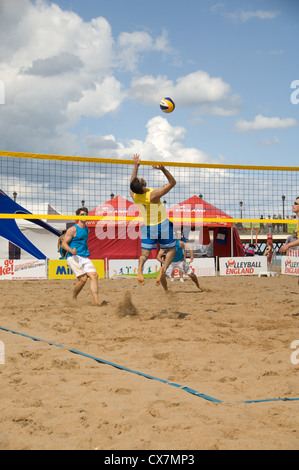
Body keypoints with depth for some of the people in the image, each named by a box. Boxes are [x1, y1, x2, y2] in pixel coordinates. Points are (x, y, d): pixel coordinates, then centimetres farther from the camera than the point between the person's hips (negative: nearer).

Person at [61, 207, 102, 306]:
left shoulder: (86, 229, 18)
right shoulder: (73, 229, -5)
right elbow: (63, 244, -8)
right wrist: (71, 250, -26)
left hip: (84, 257, 7)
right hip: (73, 257, -7)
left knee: (94, 275, -14)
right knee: (83, 279, -18)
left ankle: (95, 299, -21)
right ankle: (74, 298, 5)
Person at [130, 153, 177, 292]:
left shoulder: (134, 196, -11)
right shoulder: (153, 195, -26)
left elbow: (132, 184, 12)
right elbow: (172, 182, -19)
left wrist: (136, 166, 18)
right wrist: (163, 169, -24)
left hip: (147, 227, 4)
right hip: (162, 225, -4)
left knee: (145, 253, 7)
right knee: (171, 250, 11)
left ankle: (140, 267, -25)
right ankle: (164, 268, -15)